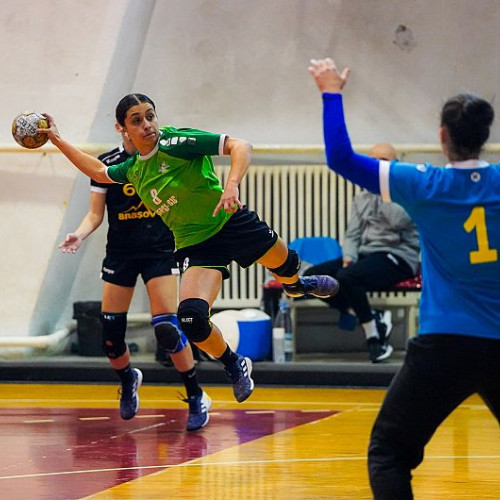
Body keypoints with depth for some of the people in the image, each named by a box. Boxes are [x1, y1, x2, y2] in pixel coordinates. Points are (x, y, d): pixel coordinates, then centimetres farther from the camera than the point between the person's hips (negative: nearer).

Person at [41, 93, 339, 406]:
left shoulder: (177, 142, -18)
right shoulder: (132, 170, 2)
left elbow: (240, 146, -25)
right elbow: (99, 172, 25)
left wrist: (232, 185, -41)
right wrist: (58, 140, 22)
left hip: (233, 223, -3)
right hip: (195, 246, 3)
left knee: (286, 265, 16)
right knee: (191, 318, -20)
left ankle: (297, 285, 58)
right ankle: (235, 367, 8)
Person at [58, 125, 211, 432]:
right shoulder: (107, 164, 1)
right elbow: (96, 213, 2)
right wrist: (80, 235, -16)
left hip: (160, 251, -2)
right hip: (119, 253, 2)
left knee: (167, 329, -15)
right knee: (110, 334, -1)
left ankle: (197, 398, 2)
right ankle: (128, 380, 32)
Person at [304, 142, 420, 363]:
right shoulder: (361, 198, 20)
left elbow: (398, 221, -18)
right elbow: (352, 235, 14)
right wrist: (348, 257, -7)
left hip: (397, 257, -7)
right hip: (364, 255, 7)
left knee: (346, 277, -34)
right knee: (311, 276, -13)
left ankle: (373, 333, -16)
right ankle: (373, 318, -14)